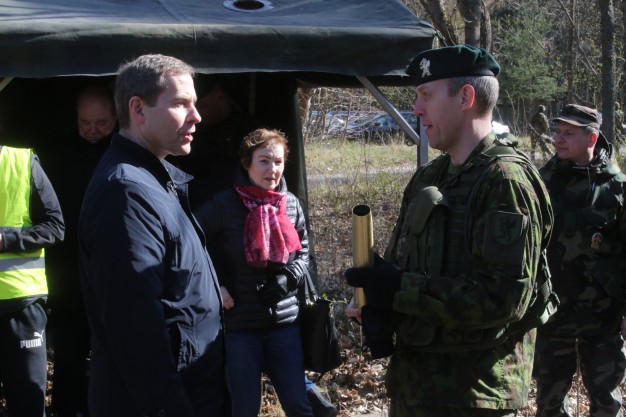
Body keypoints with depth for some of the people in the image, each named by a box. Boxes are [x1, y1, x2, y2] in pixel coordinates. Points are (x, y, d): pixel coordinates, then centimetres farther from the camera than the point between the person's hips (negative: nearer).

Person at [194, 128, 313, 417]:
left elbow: (303, 252, 15)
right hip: (239, 324, -3)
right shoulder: (224, 204, -11)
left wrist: (289, 278, -4)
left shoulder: (291, 205, 4)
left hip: (284, 320, 4)